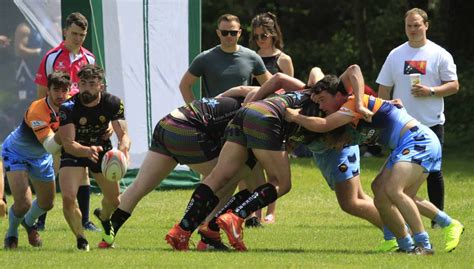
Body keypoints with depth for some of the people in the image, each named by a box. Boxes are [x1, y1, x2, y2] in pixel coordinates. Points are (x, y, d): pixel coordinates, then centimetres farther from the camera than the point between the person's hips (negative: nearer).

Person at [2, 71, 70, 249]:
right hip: (16, 153, -6)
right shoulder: (37, 111, -38)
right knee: (23, 203, -19)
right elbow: (51, 147, -44)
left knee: (47, 203, 17)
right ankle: (11, 233, 14)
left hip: (41, 157, 7)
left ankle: (28, 223, 51)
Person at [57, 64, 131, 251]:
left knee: (114, 201, 9)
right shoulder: (68, 107, -28)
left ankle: (104, 216, 49)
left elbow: (123, 134, -26)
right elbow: (68, 143, -34)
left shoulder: (113, 103, -20)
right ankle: (81, 240, 3)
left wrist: (123, 149, -51)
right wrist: (87, 151, -56)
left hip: (102, 149, 3)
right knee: (68, 198, -23)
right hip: (74, 152, -3)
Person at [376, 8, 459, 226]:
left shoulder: (439, 55, 0)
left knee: (433, 171, 2)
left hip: (431, 124, -2)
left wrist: (430, 91, -17)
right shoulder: (396, 55, 8)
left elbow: (453, 85, -2)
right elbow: (384, 89, 10)